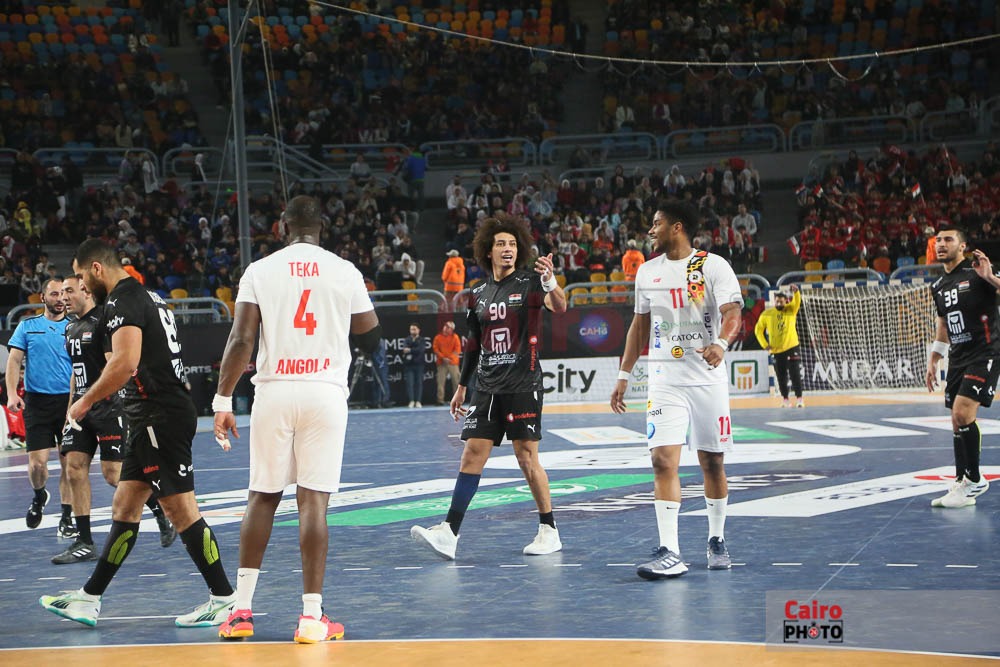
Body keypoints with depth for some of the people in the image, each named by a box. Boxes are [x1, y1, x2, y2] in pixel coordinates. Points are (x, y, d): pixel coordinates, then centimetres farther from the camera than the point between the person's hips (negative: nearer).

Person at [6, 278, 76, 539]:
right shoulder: (27, 326, 8)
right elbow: (14, 360, 5)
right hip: (36, 401, 0)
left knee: (69, 463, -1)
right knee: (37, 462, -7)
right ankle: (39, 496, 25)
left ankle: (66, 519, 8)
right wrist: (12, 393, -9)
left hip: (69, 401, 1)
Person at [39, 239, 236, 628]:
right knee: (124, 506, 12)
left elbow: (126, 363, -24)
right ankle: (89, 599, 17)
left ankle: (224, 599, -4)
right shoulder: (147, 296, 20)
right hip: (152, 420, 11)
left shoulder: (121, 302, -12)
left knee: (180, 508, -7)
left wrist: (86, 401, -14)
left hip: (159, 417, -11)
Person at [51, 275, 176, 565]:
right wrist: (70, 408, 23)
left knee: (113, 473, -8)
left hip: (109, 407, -8)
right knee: (74, 468, 0)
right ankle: (85, 543, 3)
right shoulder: (71, 327, 17)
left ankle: (161, 511, 15)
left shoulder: (104, 321, -11)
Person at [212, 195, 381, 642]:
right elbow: (370, 340, 13)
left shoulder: (259, 271, 3)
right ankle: (312, 617, -4)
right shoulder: (345, 272, 4)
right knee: (314, 501, -2)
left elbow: (241, 341, -4)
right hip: (325, 391, -1)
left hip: (274, 391, 1)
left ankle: (241, 610, 12)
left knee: (262, 497, 12)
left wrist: (223, 400, 1)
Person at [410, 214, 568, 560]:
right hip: (486, 388, 5)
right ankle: (449, 533, -5)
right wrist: (461, 386, 19)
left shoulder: (530, 283, -3)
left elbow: (559, 306, -23)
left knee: (527, 459, -2)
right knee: (472, 456, -1)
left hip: (523, 386, -5)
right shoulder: (478, 294, 11)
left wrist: (550, 283, -43)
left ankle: (549, 531, 10)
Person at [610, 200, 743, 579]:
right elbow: (640, 325, 18)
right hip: (664, 380, 3)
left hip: (708, 377, -3)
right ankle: (669, 554, -15)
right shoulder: (647, 272, 10)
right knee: (663, 460, -11)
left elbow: (732, 313, -14)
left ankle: (717, 541, 26)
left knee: (712, 463, 7)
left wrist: (721, 343, -35)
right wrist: (624, 375, 15)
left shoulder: (713, 266, -4)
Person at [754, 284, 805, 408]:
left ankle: (799, 398, -4)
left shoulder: (791, 310, -1)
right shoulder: (767, 314, -1)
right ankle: (785, 399, 16)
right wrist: (764, 344, -4)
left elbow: (797, 302, -21)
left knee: (795, 374, -7)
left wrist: (796, 292, -41)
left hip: (792, 347, -1)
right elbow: (758, 330, 5)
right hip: (776, 350, 1)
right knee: (781, 376, 6)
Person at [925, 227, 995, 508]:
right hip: (958, 358, 8)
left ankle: (975, 480, -5)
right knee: (957, 421, 6)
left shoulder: (976, 272, -9)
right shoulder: (938, 287, 14)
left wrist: (991, 278, -33)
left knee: (962, 412, -19)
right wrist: (932, 361, 22)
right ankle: (961, 485, 12)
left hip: (985, 355, -8)